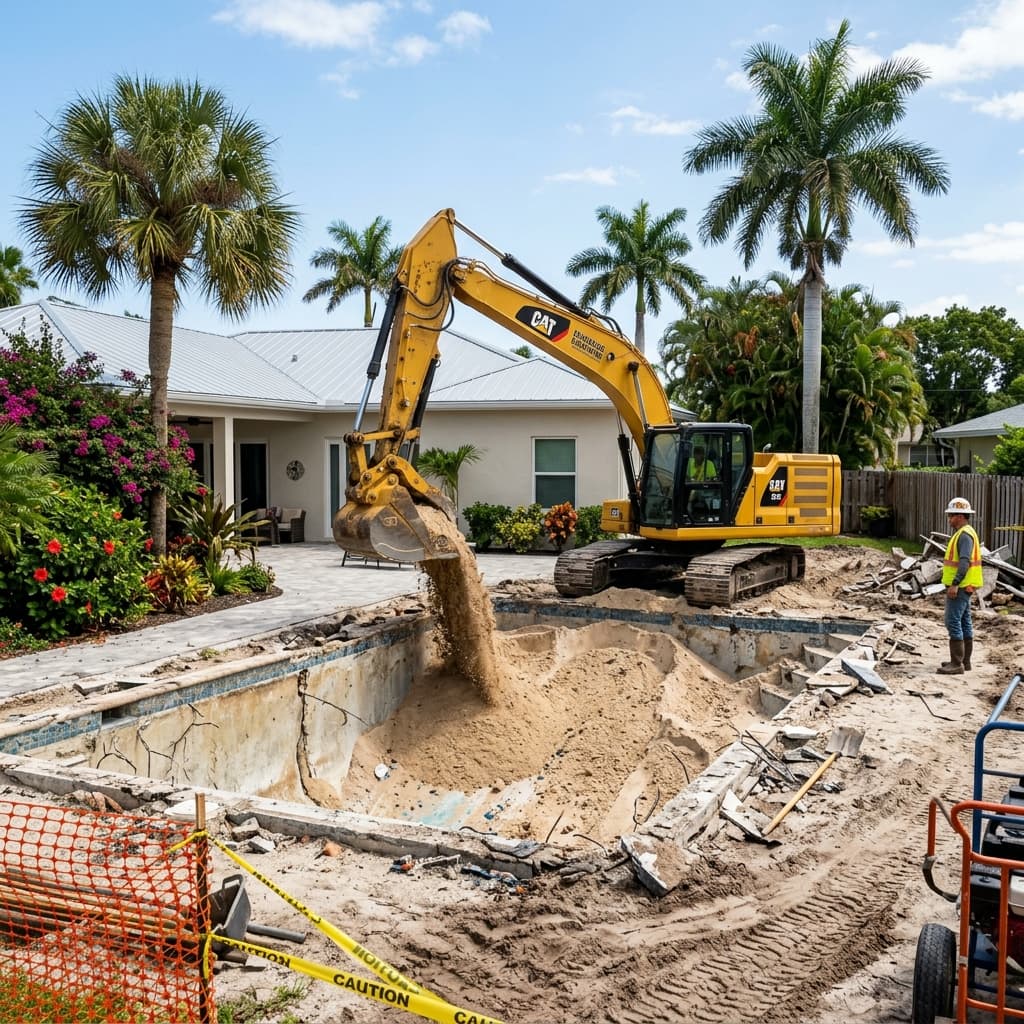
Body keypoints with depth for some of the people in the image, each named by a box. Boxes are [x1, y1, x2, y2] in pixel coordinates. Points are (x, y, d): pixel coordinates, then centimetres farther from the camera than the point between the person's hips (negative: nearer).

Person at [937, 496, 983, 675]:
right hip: (962, 586, 11)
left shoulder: (965, 535, -17)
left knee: (953, 622, -10)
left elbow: (965, 562, -26)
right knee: (964, 622, 13)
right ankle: (964, 661, 19)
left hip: (960, 587, -11)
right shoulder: (963, 533, 16)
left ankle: (957, 664, -9)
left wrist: (955, 584, -31)